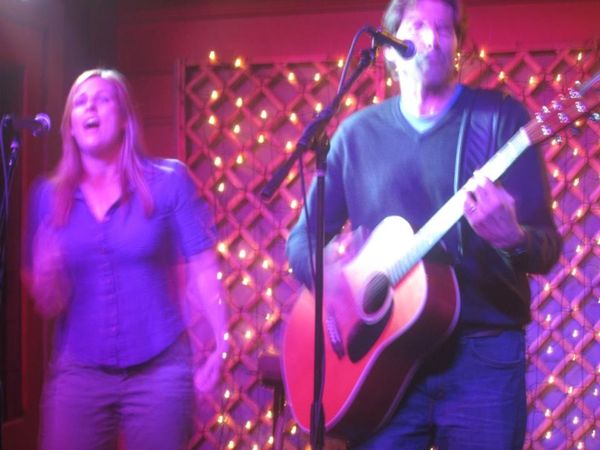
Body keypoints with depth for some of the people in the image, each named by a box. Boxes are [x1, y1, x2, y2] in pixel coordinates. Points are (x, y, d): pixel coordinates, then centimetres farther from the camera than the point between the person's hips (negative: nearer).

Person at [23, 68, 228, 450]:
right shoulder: (48, 195, 5)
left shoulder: (168, 180, -2)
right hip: (77, 372, 2)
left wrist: (221, 343, -14)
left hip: (160, 369, -2)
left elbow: (203, 267, -5)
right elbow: (48, 305, 7)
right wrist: (46, 274, -15)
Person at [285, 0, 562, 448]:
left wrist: (513, 238, -29)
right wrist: (331, 283, -12)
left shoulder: (500, 116, -2)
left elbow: (547, 247, -6)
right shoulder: (357, 133, 7)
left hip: (483, 353, -2)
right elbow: (303, 238, 9)